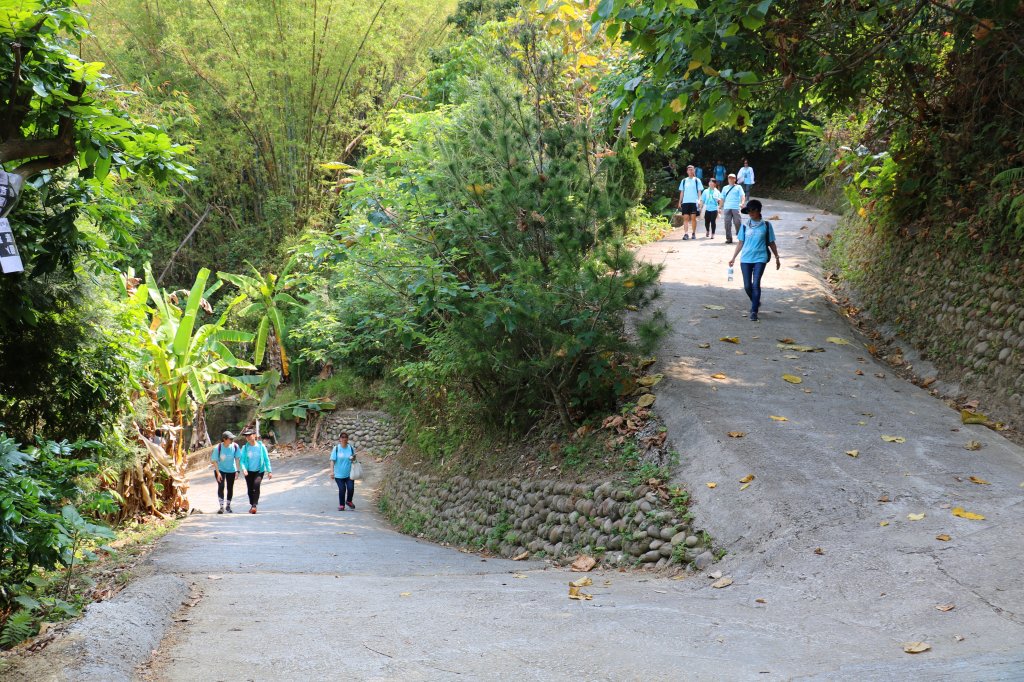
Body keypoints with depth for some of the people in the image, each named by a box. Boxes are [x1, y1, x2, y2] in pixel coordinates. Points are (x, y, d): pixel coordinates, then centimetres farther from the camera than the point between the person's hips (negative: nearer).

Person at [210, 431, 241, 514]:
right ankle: (221, 506, -11)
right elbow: (214, 461, -15)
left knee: (230, 488, 8)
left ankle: (228, 506, 26)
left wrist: (237, 470, -8)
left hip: (231, 470, 3)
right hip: (220, 469, -3)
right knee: (221, 486, -15)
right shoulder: (218, 447, -21)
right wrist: (218, 473, -20)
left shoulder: (235, 446, -15)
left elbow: (236, 459, -5)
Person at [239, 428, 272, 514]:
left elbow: (266, 459, 1)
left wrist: (269, 471, -1)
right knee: (250, 489, 6)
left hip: (259, 471, -2)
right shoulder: (244, 448, -2)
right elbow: (241, 460, -2)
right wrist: (243, 469, -21)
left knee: (256, 484, -25)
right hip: (249, 471, 2)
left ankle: (255, 505, -23)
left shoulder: (261, 446, -4)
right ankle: (252, 505, 27)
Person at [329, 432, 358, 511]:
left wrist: (353, 459, -11)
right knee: (342, 489, -3)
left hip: (349, 473, 2)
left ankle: (349, 501, 21)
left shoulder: (351, 448, 0)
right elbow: (333, 460, -6)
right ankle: (341, 505, 18)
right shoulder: (336, 448, -6)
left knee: (351, 488, -8)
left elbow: (354, 458, 13)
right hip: (339, 474, -2)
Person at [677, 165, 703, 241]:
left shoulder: (697, 180, 6)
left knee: (693, 218, -1)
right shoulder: (684, 181, 13)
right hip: (685, 201, 2)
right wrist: (680, 202, 9)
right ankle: (685, 234, -7)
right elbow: (682, 192, 14)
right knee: (686, 218, -4)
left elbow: (699, 191, 4)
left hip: (694, 202, -2)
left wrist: (699, 200, -8)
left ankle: (693, 233, 8)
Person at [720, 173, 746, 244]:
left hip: (736, 208, -3)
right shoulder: (725, 188, 21)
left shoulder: (738, 187, 12)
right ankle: (729, 238, 1)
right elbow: (722, 198, 21)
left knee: (738, 223, -8)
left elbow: (742, 196, -1)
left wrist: (742, 203, -20)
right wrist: (721, 207, 12)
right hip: (727, 208, 3)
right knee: (727, 223, -3)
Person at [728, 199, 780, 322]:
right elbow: (740, 243, 12)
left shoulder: (766, 225, 2)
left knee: (756, 284, -12)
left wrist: (777, 258, 11)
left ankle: (754, 311, -7)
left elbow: (771, 243, 9)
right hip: (746, 259, 3)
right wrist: (733, 258, 8)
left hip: (760, 258, -3)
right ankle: (756, 303, 31)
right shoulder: (745, 226, 7)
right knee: (747, 286, 4)